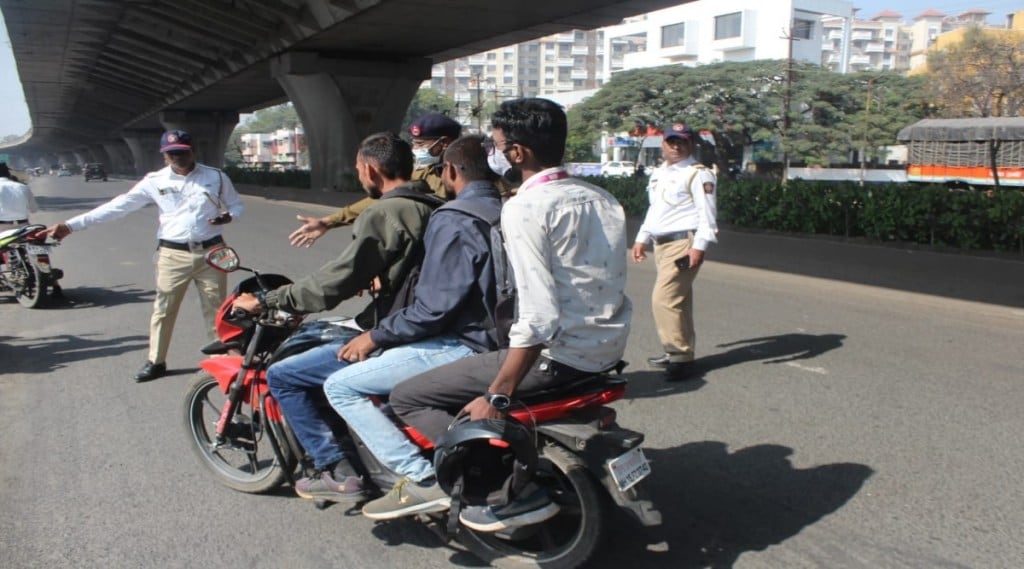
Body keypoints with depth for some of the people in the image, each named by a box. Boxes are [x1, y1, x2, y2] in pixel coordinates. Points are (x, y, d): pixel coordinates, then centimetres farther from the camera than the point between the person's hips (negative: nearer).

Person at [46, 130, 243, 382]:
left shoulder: (215, 176, 1)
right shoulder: (155, 181, 0)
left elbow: (236, 204, 11)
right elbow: (118, 206, -1)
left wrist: (229, 216, -15)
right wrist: (71, 225, -6)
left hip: (211, 252, -1)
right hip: (173, 255, 1)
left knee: (216, 307, 6)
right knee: (163, 309, 6)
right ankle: (155, 361, 19)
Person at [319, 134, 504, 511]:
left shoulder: (452, 220, -17)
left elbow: (434, 309, -21)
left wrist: (376, 336, -6)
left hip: (467, 345, -10)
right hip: (501, 335, 10)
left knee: (341, 386, -5)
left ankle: (423, 481, -10)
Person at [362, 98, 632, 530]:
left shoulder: (525, 207, -15)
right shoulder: (602, 199, 10)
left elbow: (538, 317, -23)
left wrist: (496, 398, -20)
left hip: (557, 353, -9)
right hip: (608, 348, 9)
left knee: (408, 397, -3)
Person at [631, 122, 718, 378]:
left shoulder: (698, 174, -8)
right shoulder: (657, 174, 18)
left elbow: (707, 213, -15)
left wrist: (699, 246, -22)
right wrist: (642, 239, 23)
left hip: (683, 242, -8)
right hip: (661, 243, 9)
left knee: (664, 299, -15)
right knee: (678, 299, 14)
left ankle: (680, 354, -6)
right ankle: (680, 352, 22)